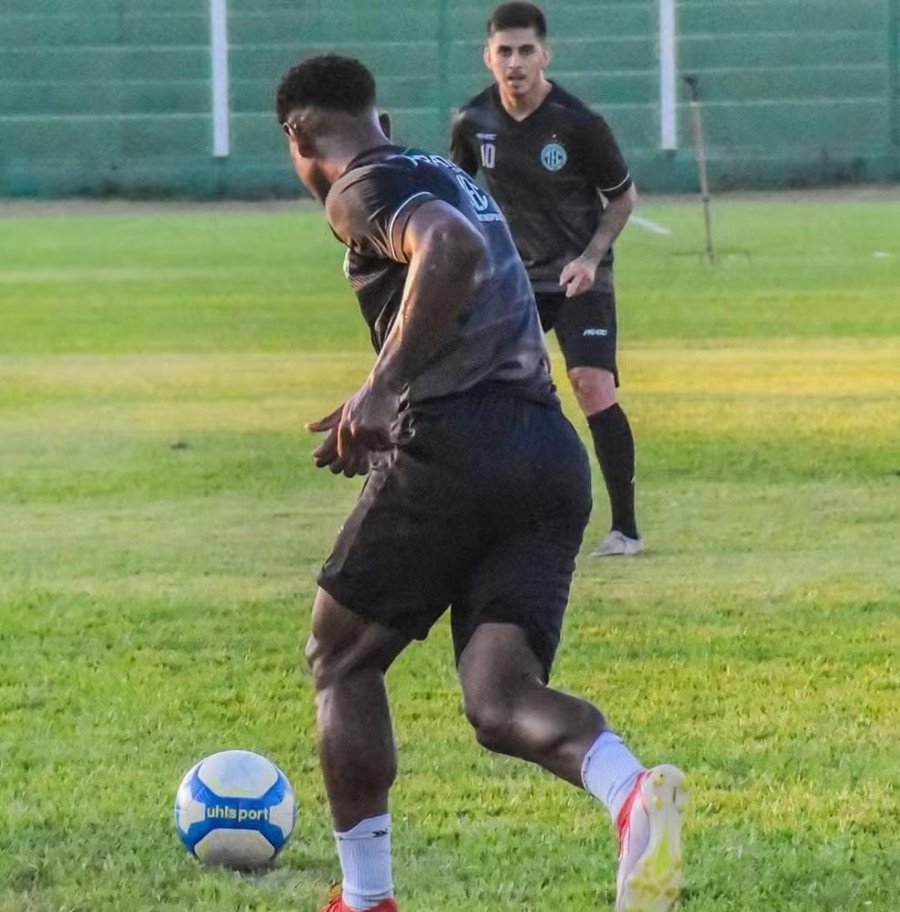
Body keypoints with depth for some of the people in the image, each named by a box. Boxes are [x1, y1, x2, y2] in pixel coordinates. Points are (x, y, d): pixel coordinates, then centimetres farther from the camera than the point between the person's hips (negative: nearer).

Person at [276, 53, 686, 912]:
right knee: (500, 700, -1)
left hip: (450, 447, -7)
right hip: (553, 455, 7)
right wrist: (383, 408, 41)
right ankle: (632, 793, -32)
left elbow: (451, 248, -24)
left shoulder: (361, 190, -2)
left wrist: (383, 385, -23)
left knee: (341, 660, 14)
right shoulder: (445, 176, 27)